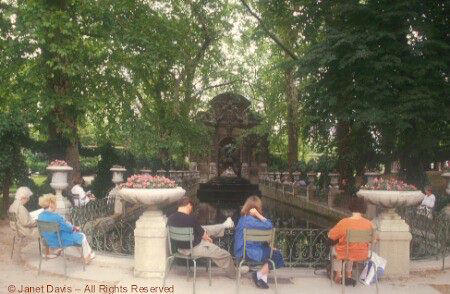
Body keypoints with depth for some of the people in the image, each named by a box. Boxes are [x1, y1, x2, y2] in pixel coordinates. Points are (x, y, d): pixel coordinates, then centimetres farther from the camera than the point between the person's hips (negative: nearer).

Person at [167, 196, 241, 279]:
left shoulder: (170, 218, -10)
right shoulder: (190, 219, -28)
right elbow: (203, 235, -15)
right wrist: (209, 239, 9)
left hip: (180, 248, 7)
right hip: (194, 249, -7)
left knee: (205, 229, 25)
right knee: (226, 255, 14)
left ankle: (224, 225, 47)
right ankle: (233, 273, 38)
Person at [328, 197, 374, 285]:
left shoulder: (344, 222, -24)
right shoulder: (369, 224, -16)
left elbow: (330, 235, -11)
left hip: (346, 254, -3)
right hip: (363, 255, 3)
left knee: (334, 249, 31)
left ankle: (338, 274, 37)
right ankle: (348, 274, 43)